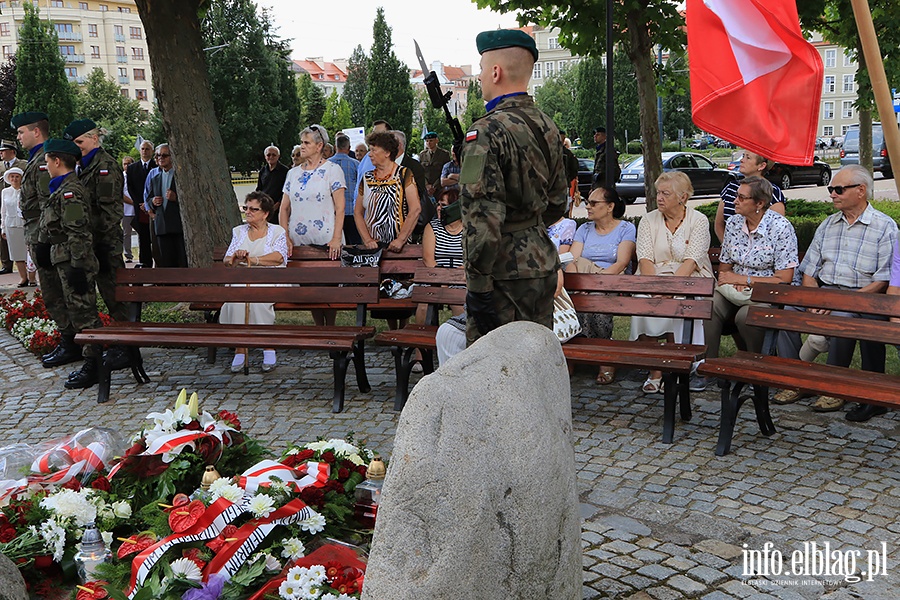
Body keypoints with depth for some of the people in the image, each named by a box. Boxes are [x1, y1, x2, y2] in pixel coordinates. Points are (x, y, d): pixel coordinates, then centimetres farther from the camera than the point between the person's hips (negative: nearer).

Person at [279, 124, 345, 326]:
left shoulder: (332, 170, -1)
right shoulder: (293, 173, 14)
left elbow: (340, 208, -7)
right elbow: (284, 208, 13)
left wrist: (336, 238, -15)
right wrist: (285, 238, 1)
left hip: (326, 242, -5)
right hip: (299, 242, 5)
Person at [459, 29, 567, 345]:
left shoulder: (487, 132, -17)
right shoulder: (548, 126, 9)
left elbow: (483, 218, -23)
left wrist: (478, 286, -17)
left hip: (503, 272, -8)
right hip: (544, 264, 8)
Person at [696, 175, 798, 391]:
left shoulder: (780, 227, -10)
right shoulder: (733, 223, 7)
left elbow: (784, 279, -13)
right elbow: (724, 266, 16)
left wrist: (744, 279, -15)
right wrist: (731, 280, -9)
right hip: (735, 291, 5)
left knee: (746, 316, -36)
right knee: (709, 306, -28)